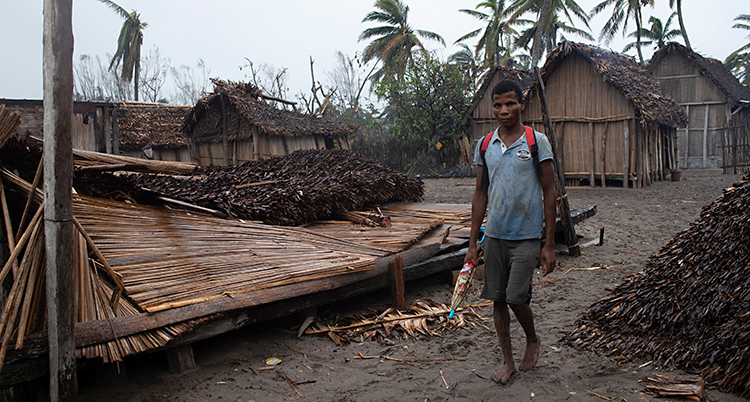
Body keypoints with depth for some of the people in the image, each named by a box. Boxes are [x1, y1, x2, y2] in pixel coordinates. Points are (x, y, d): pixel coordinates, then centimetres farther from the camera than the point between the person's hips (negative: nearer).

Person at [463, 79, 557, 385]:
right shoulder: (484, 145, 6)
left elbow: (549, 193, -3)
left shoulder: (537, 142, -4)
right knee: (498, 299, 7)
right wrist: (473, 242, 8)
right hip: (494, 235, 4)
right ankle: (508, 361, 23)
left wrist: (549, 245, -6)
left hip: (526, 236, -4)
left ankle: (533, 340, 23)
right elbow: (480, 194, 11)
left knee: (516, 297, -8)